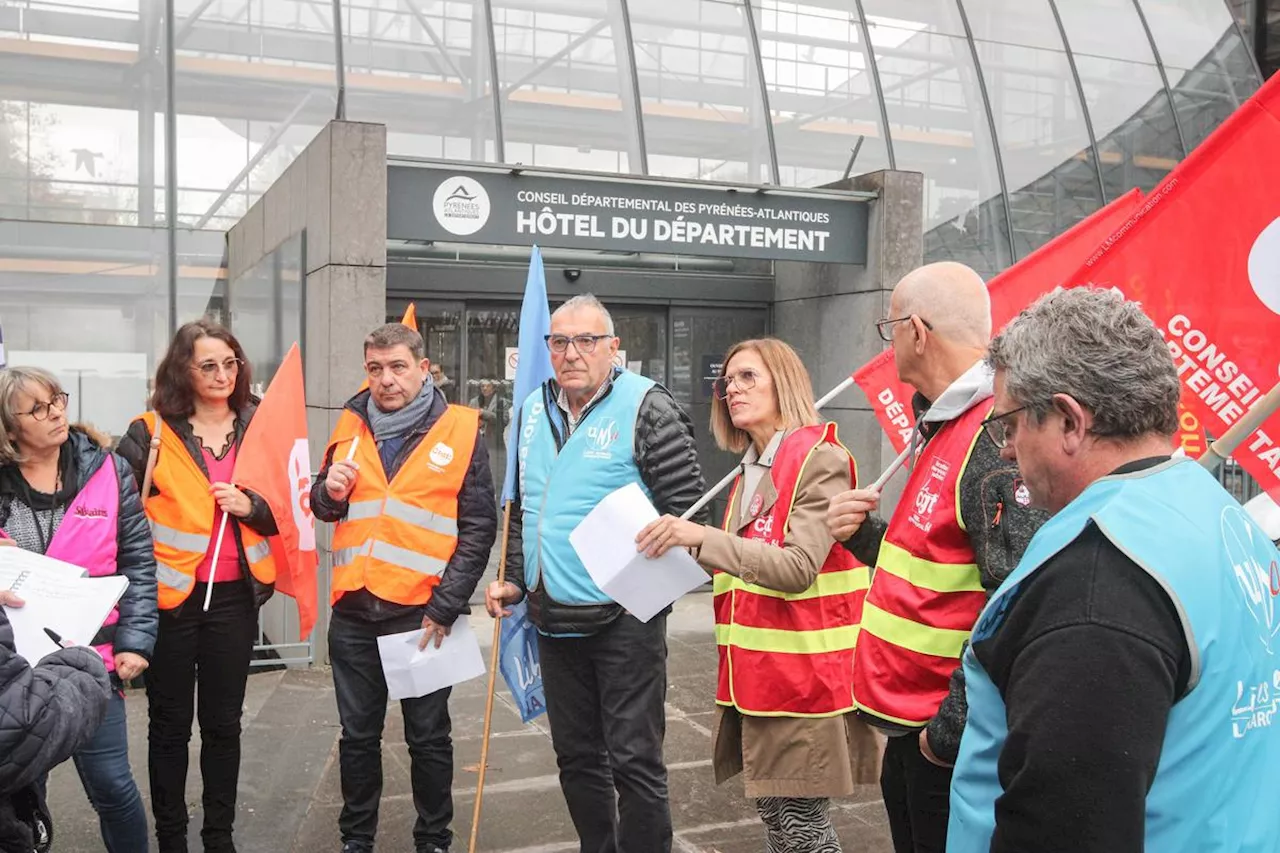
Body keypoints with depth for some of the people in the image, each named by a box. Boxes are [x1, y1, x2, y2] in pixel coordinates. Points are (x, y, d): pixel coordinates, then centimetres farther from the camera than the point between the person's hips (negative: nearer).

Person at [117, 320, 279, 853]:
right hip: (169, 595, -2)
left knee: (223, 723, 13)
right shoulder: (150, 431, -5)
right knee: (170, 724, 9)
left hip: (234, 596, 2)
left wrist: (251, 507, -12)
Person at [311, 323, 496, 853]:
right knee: (358, 734, 15)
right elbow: (323, 508, 18)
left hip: (423, 613, -3)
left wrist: (446, 606, -12)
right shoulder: (351, 426, 7)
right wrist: (330, 491, -6)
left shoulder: (460, 429, -4)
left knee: (428, 737, 10)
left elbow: (478, 526, -6)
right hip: (353, 612, 4)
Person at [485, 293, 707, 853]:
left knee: (634, 760, 1)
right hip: (555, 618, 7)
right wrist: (515, 580, 13)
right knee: (576, 758, 17)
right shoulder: (533, 411, 10)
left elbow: (685, 508, -12)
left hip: (624, 618, -6)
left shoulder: (646, 407, -10)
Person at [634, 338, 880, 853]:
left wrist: (702, 537, -27)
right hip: (757, 671, 8)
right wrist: (686, 551, 6)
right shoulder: (752, 470, 15)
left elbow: (797, 568, -21)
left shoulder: (820, 460, -11)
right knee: (773, 810, 15)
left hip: (804, 672, -8)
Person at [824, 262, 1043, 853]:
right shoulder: (942, 429, 12)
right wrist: (863, 535, 3)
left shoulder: (997, 440, -21)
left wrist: (950, 731, -23)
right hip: (910, 728, 9)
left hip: (951, 741, -9)